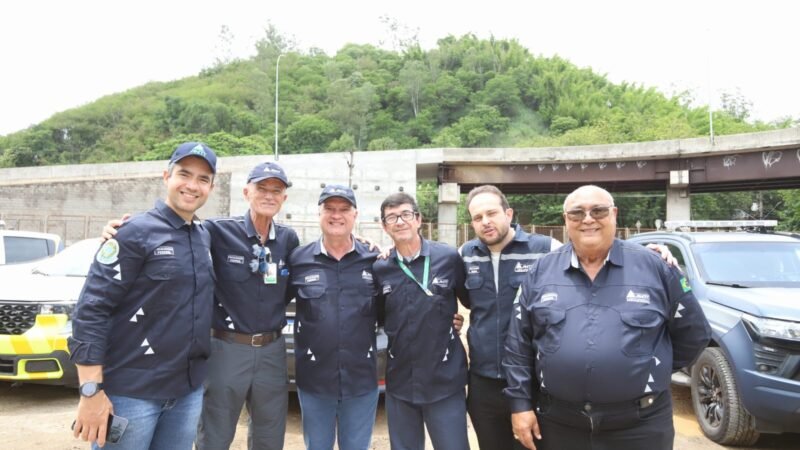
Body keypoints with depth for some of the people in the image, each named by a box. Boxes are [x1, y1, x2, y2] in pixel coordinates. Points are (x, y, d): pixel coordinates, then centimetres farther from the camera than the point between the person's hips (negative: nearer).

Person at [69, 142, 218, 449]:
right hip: (131, 390, -6)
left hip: (189, 390, 6)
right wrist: (91, 390, -18)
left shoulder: (205, 236, 8)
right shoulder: (136, 233, -10)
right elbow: (91, 310, -14)